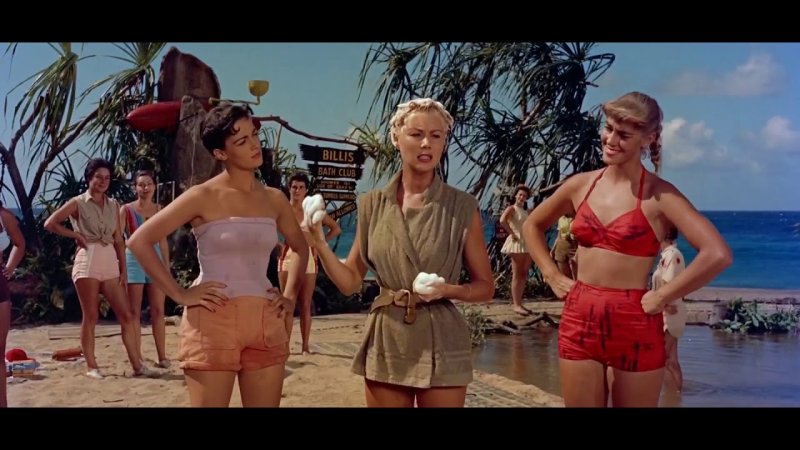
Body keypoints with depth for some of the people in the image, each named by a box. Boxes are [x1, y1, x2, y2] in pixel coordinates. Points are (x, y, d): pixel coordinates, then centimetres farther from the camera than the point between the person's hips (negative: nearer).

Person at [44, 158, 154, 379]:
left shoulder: (113, 205, 13)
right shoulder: (78, 203, 2)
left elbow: (119, 240, 12)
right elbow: (50, 224, -5)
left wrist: (123, 269, 6)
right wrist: (76, 235, -5)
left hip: (110, 263, 4)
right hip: (88, 262, -4)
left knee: (126, 315, -1)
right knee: (90, 317, 0)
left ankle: (137, 364, 1)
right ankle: (91, 366, 7)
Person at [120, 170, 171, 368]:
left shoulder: (159, 209, 9)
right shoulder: (126, 209, -1)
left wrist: (167, 267, 12)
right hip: (134, 259, -3)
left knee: (158, 311, 4)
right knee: (134, 312, 1)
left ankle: (162, 356, 9)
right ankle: (137, 357, 5)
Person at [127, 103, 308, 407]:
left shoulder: (274, 199, 8)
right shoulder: (204, 197, -5)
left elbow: (301, 249, 25)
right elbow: (139, 241, -8)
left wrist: (290, 296, 12)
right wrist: (180, 295, -10)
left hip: (266, 324, 5)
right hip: (214, 323, -4)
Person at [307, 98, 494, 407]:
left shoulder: (463, 207, -5)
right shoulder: (372, 204, 2)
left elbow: (485, 287, 2)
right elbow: (349, 282, 5)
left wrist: (448, 290, -16)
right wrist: (319, 242, -10)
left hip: (441, 346, -2)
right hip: (386, 345, 2)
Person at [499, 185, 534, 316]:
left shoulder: (526, 211, 18)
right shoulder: (511, 209, -4)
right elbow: (502, 220, -23)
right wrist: (512, 234, -18)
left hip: (528, 243, 8)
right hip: (517, 243, -8)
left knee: (524, 275, 9)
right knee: (517, 275, -7)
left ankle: (519, 303, 15)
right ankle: (516, 305, -7)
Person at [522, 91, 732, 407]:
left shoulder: (659, 195, -9)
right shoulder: (581, 185, 5)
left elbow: (718, 254, -19)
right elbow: (532, 225, 21)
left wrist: (663, 296, -15)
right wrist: (552, 276, 9)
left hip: (635, 325, -4)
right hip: (579, 321, 4)